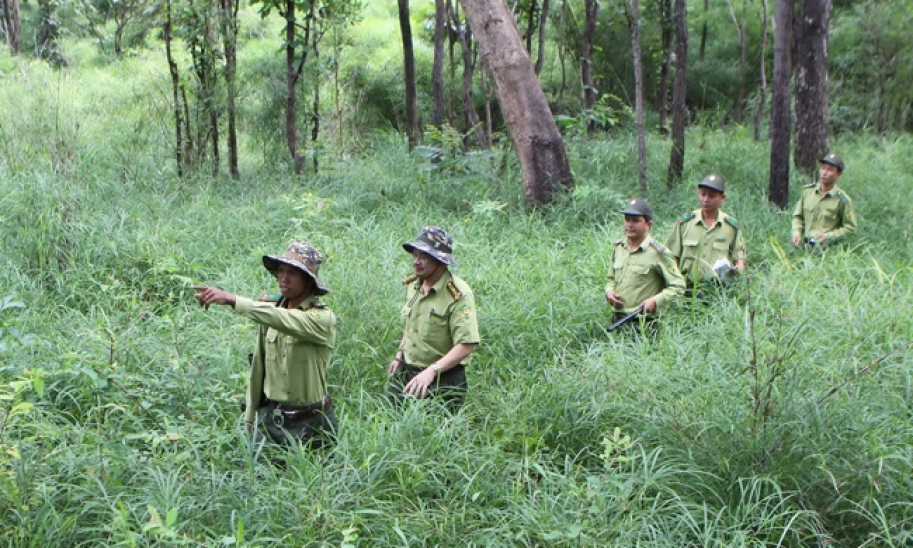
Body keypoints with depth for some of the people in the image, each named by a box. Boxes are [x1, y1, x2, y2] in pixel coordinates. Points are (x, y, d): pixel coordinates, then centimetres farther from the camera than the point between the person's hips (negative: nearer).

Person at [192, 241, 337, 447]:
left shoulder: (322, 318, -14)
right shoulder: (271, 312, 5)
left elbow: (283, 319, -33)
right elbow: (258, 366, 11)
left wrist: (232, 300, -40)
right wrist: (250, 415, 12)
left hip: (309, 423, -5)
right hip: (270, 418, 5)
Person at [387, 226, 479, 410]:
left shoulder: (458, 295, -20)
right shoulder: (412, 284, 4)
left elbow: (467, 344, -25)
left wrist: (432, 371, -31)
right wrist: (400, 354, 15)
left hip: (442, 381, -6)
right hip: (406, 374, 7)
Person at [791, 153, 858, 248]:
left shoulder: (842, 199, -3)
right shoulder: (807, 191, 9)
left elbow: (850, 228, 0)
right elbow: (798, 216, 18)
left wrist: (828, 236, -12)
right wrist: (796, 232, 0)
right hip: (806, 246, 3)